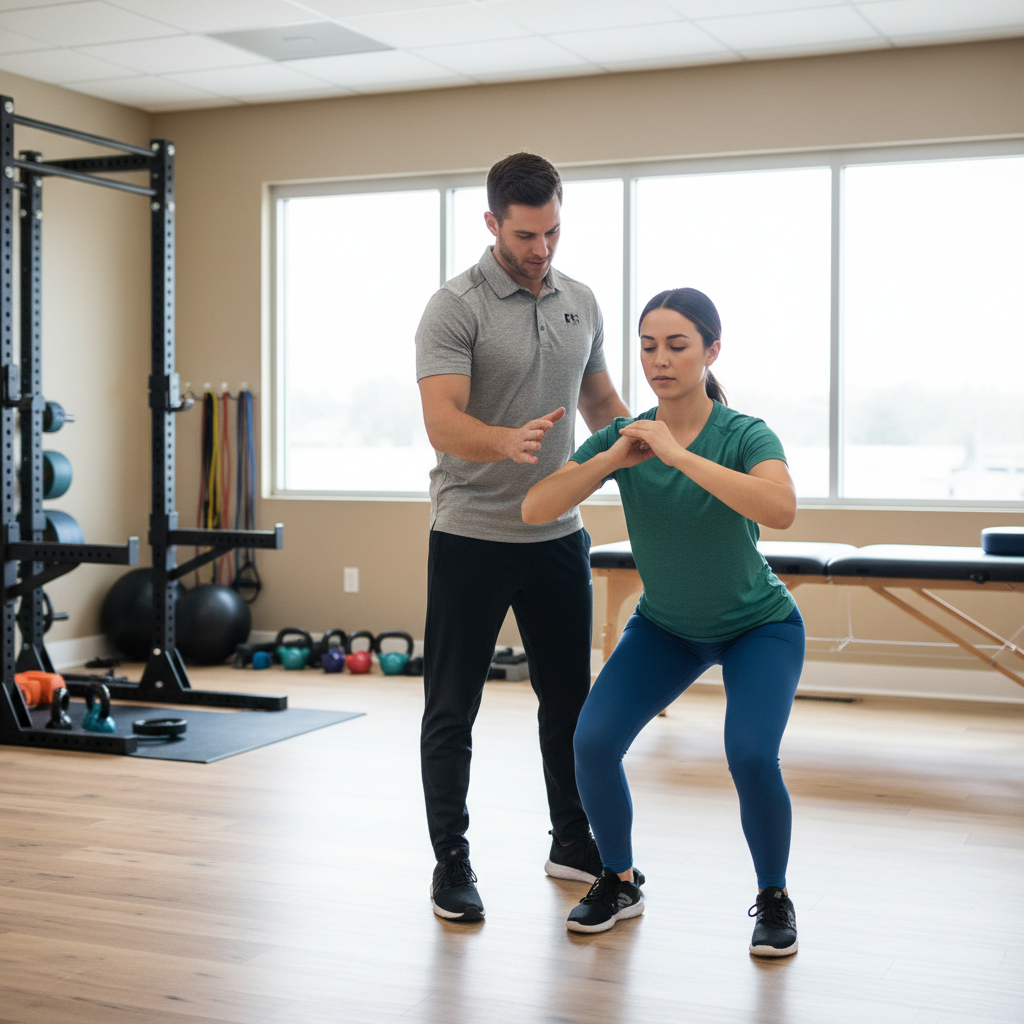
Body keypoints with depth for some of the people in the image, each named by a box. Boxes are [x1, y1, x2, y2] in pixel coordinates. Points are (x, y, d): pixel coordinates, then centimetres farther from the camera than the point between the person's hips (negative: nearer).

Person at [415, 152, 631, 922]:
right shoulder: (456, 308, -13)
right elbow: (443, 425, -24)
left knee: (570, 698, 14)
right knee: (453, 708, 2)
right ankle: (452, 859, 14)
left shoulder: (581, 303, 8)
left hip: (557, 535, 6)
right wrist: (508, 441, -44)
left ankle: (575, 841, 29)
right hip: (473, 539, -6)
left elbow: (600, 402, 20)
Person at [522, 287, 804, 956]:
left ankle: (774, 900, 2)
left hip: (758, 625, -3)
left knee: (751, 756, -27)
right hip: (666, 625, 4)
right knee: (593, 741, -17)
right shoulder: (623, 437, -13)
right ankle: (620, 883, 9)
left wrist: (678, 454, -45)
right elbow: (534, 510, -21)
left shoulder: (746, 436, -24)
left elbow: (781, 509, -46)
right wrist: (610, 460, -34)